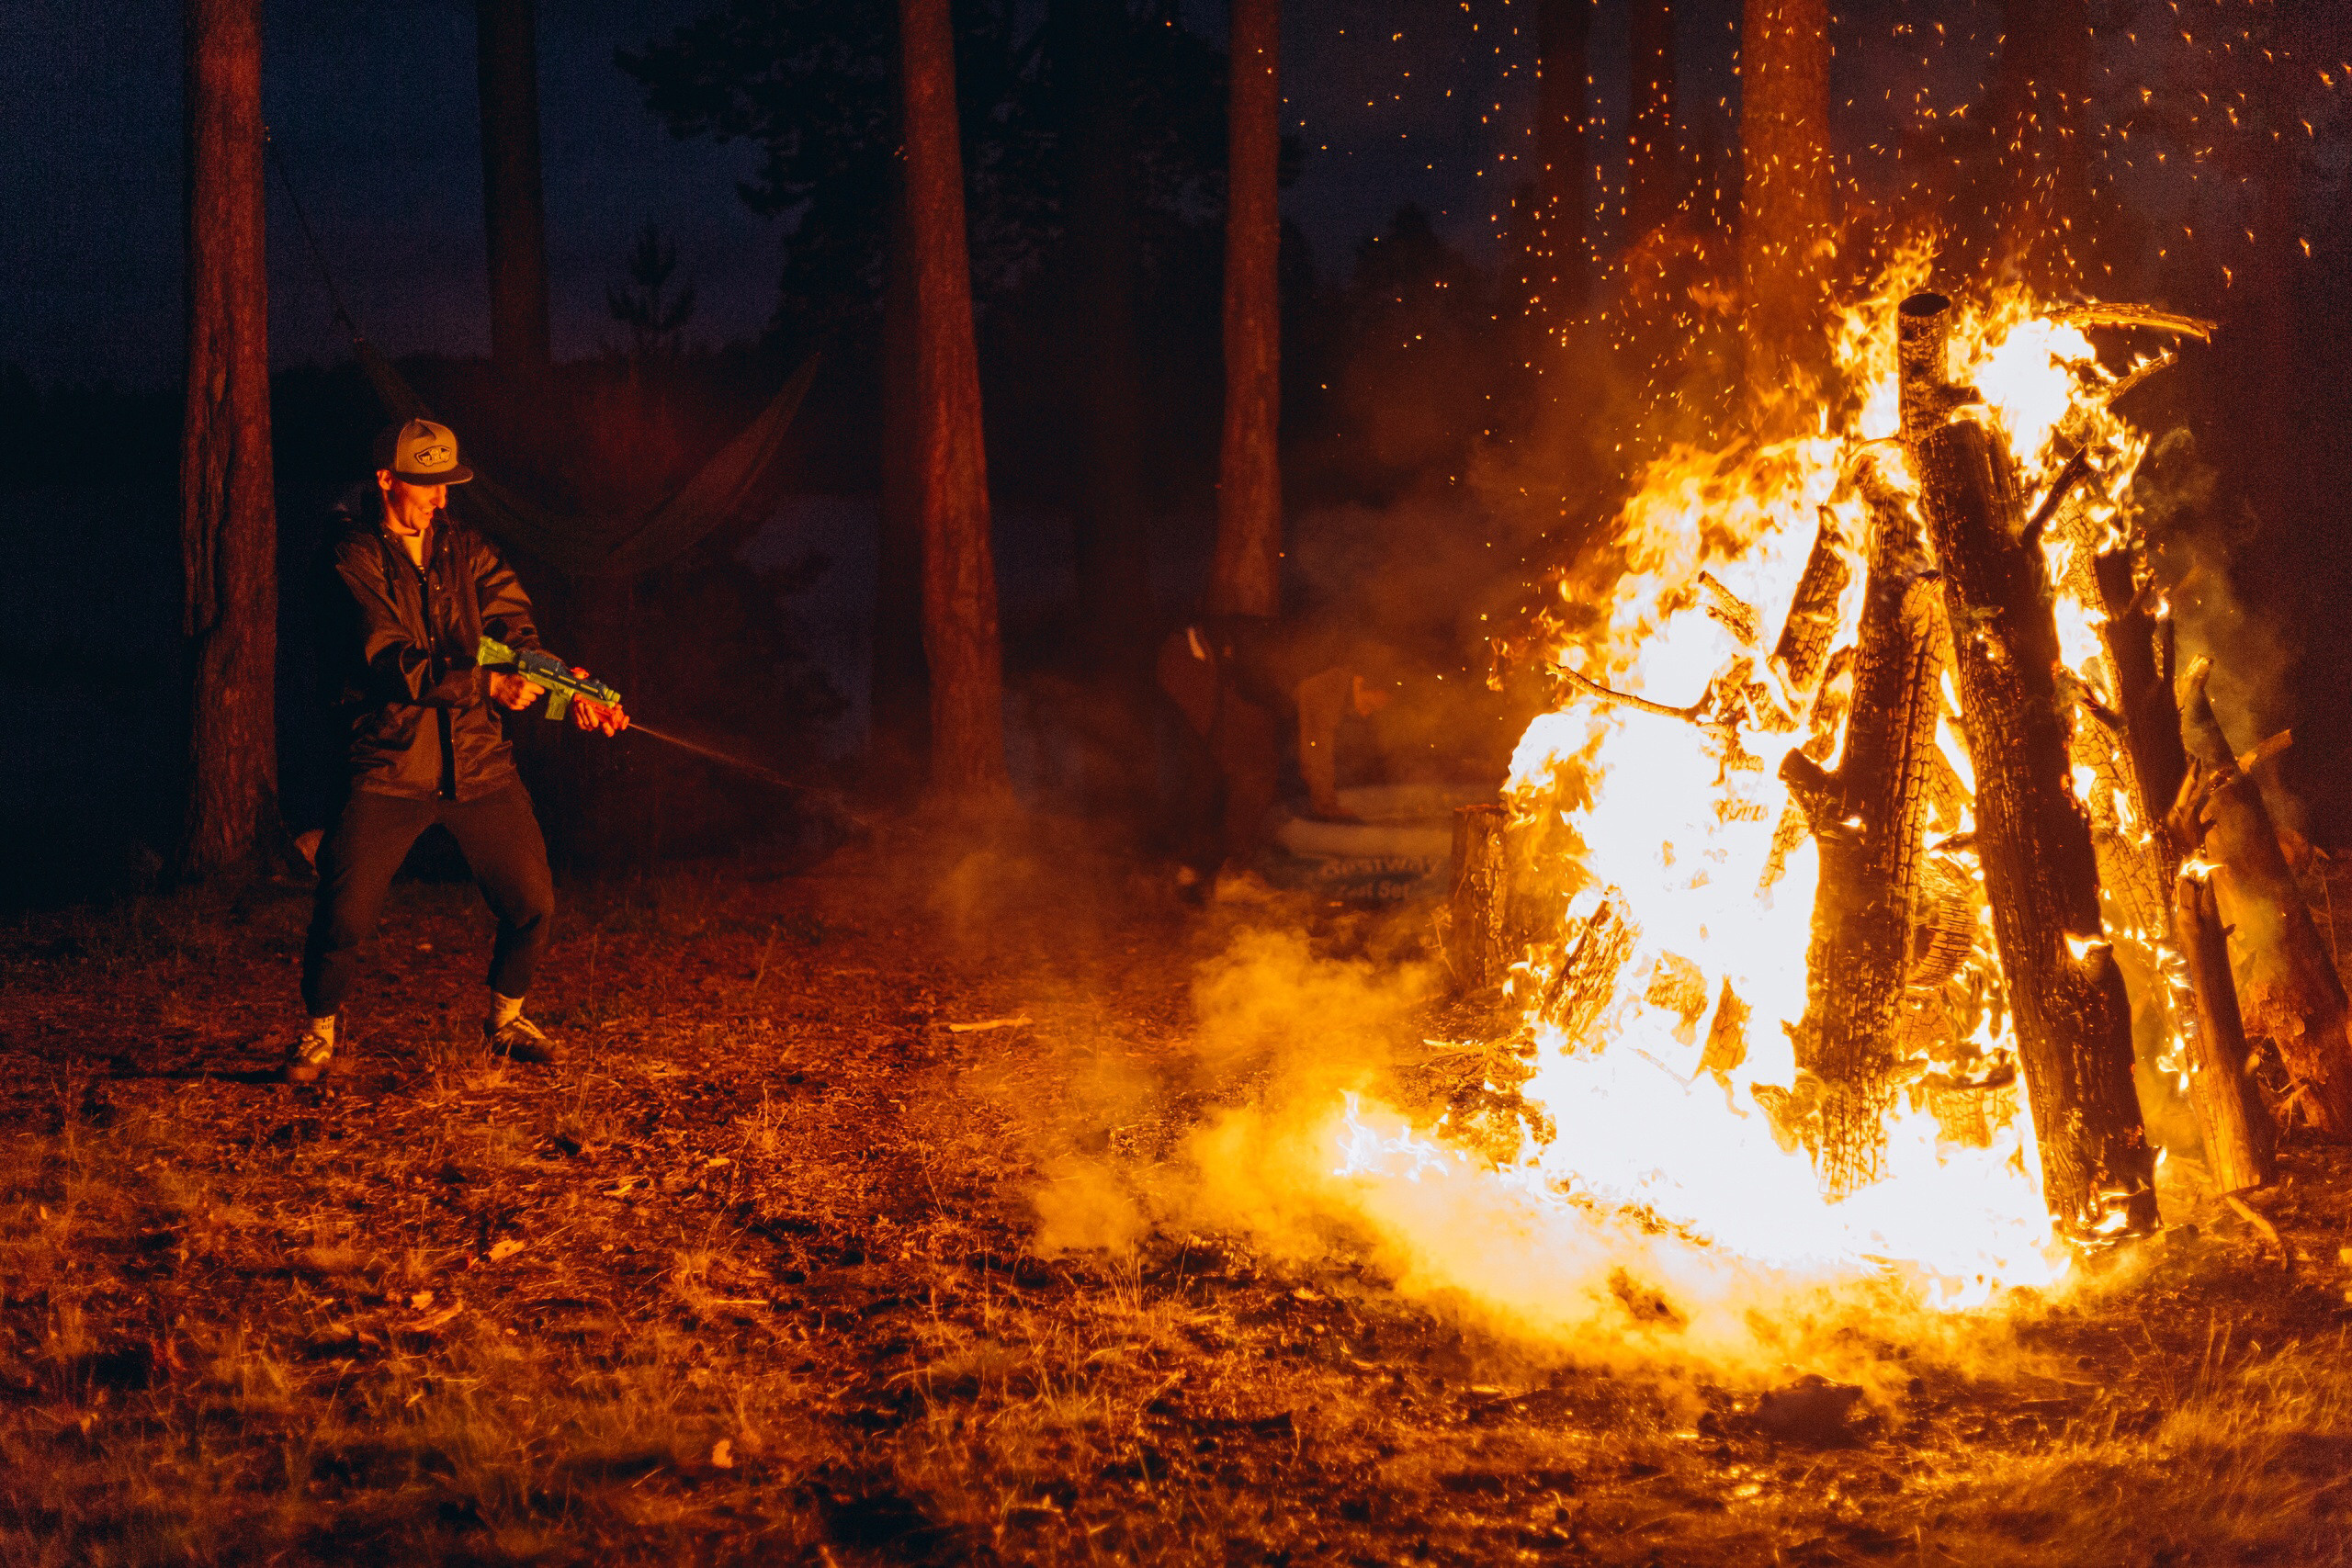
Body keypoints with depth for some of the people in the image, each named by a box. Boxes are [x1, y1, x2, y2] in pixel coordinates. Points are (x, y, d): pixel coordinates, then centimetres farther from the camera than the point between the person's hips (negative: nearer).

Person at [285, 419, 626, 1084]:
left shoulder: (466, 550, 9)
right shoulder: (357, 560, -7)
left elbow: (518, 631, -2)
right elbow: (394, 664, -18)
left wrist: (572, 691, -21)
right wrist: (488, 684, -29)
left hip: (478, 762, 4)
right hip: (389, 768, -4)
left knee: (533, 904, 2)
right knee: (344, 916, -10)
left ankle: (504, 1020, 27)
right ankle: (319, 1032, 16)